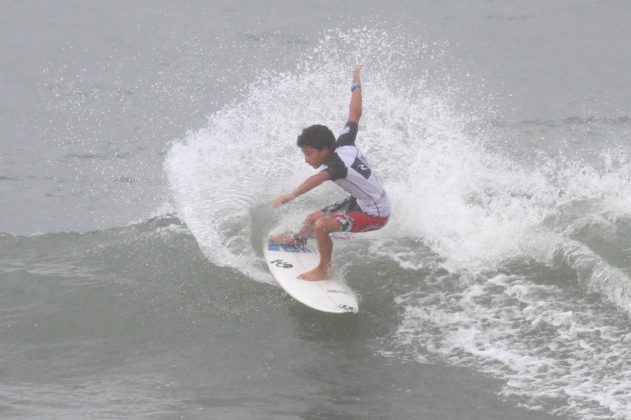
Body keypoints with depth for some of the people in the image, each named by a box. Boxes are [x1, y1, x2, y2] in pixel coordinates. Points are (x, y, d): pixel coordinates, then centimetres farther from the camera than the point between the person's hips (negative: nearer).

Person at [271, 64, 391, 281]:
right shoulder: (345, 143, -10)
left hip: (375, 214, -10)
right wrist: (356, 83, 17)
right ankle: (297, 239, 55)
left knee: (322, 226, -26)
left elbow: (319, 178, -54)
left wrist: (291, 195, -70)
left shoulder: (336, 163, -33)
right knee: (313, 218, 21)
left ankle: (323, 270, -4)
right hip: (361, 202, 10)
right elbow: (355, 114, 3)